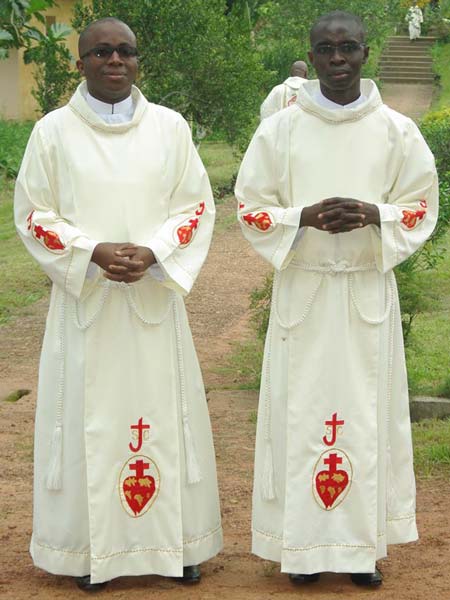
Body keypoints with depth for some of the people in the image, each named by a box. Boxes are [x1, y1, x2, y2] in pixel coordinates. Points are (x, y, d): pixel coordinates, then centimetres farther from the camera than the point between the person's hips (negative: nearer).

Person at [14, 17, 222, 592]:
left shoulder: (169, 127, 3)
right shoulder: (52, 130, 0)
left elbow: (196, 205, 4)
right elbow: (31, 211, 0)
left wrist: (152, 254, -13)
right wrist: (92, 253, -15)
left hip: (154, 298, 1)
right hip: (84, 299, -1)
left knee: (163, 412, 5)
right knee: (90, 417, 2)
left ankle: (175, 540, 17)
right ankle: (93, 547, 12)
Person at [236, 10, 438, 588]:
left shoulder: (397, 131, 1)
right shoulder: (280, 129, 0)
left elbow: (422, 205, 5)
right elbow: (250, 208, 2)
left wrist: (372, 215, -15)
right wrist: (304, 217, -16)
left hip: (368, 291, 1)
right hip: (302, 291, 0)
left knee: (367, 411, 4)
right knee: (300, 411, 2)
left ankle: (362, 544, 17)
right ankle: (303, 543, 13)